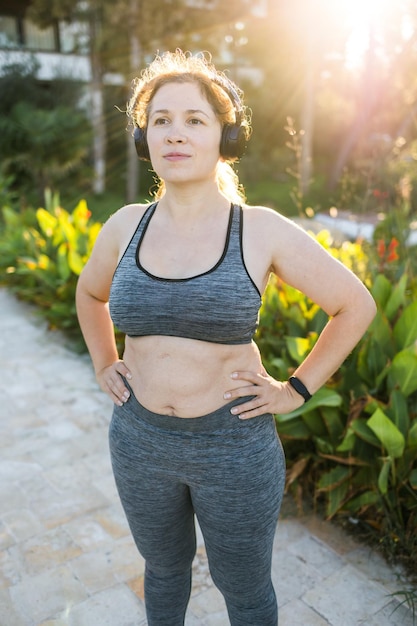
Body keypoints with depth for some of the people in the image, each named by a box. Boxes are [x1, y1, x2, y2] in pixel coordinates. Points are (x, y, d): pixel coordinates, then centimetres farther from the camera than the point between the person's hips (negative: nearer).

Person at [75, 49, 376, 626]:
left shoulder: (262, 231, -14)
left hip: (235, 442, -3)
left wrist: (296, 390, -7)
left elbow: (356, 305, -6)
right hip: (140, 438, 3)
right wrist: (103, 365, 9)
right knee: (164, 568, 28)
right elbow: (90, 293, 17)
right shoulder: (125, 226, -4)